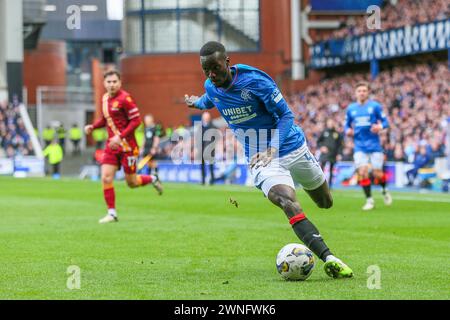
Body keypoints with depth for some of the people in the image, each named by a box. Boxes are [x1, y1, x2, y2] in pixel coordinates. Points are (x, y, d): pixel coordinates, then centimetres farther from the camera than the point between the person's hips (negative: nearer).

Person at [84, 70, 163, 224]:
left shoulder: (124, 98, -15)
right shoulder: (105, 98, 8)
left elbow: (136, 120, -16)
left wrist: (120, 136, -23)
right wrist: (92, 126, 4)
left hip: (127, 146, -6)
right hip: (112, 145, 6)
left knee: (131, 182, 3)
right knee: (106, 178, -7)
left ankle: (153, 179, 33)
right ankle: (112, 213, 1)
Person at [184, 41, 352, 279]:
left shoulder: (254, 80, -20)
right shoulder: (211, 88, -5)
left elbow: (285, 115, -16)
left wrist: (273, 149, -29)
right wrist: (196, 102, 45)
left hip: (291, 147, -1)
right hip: (260, 159, 1)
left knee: (325, 203, 15)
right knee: (288, 202, -28)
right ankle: (328, 258, -40)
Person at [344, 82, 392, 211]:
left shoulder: (375, 106, -1)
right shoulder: (351, 108, 8)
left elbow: (385, 121, 0)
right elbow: (347, 125, 16)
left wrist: (380, 126, -21)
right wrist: (348, 131, -6)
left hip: (374, 145, -2)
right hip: (359, 146, 2)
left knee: (377, 174, -3)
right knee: (362, 172, -12)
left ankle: (384, 190, 31)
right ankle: (369, 200, 1)